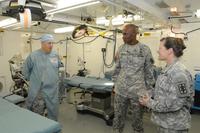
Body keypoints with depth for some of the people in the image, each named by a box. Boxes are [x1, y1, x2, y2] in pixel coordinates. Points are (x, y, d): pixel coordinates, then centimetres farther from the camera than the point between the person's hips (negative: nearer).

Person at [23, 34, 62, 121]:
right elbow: (25, 70, 2)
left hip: (53, 91, 4)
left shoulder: (55, 55, 2)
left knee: (53, 113, 17)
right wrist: (33, 80, 6)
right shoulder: (33, 56, -10)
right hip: (38, 91, -4)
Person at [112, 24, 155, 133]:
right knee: (118, 118, 13)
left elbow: (149, 71, -1)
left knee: (137, 119, 13)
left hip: (138, 91, -2)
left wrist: (148, 90, 0)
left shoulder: (145, 50, -6)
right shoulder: (121, 48, 3)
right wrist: (115, 84, 11)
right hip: (120, 90, 3)